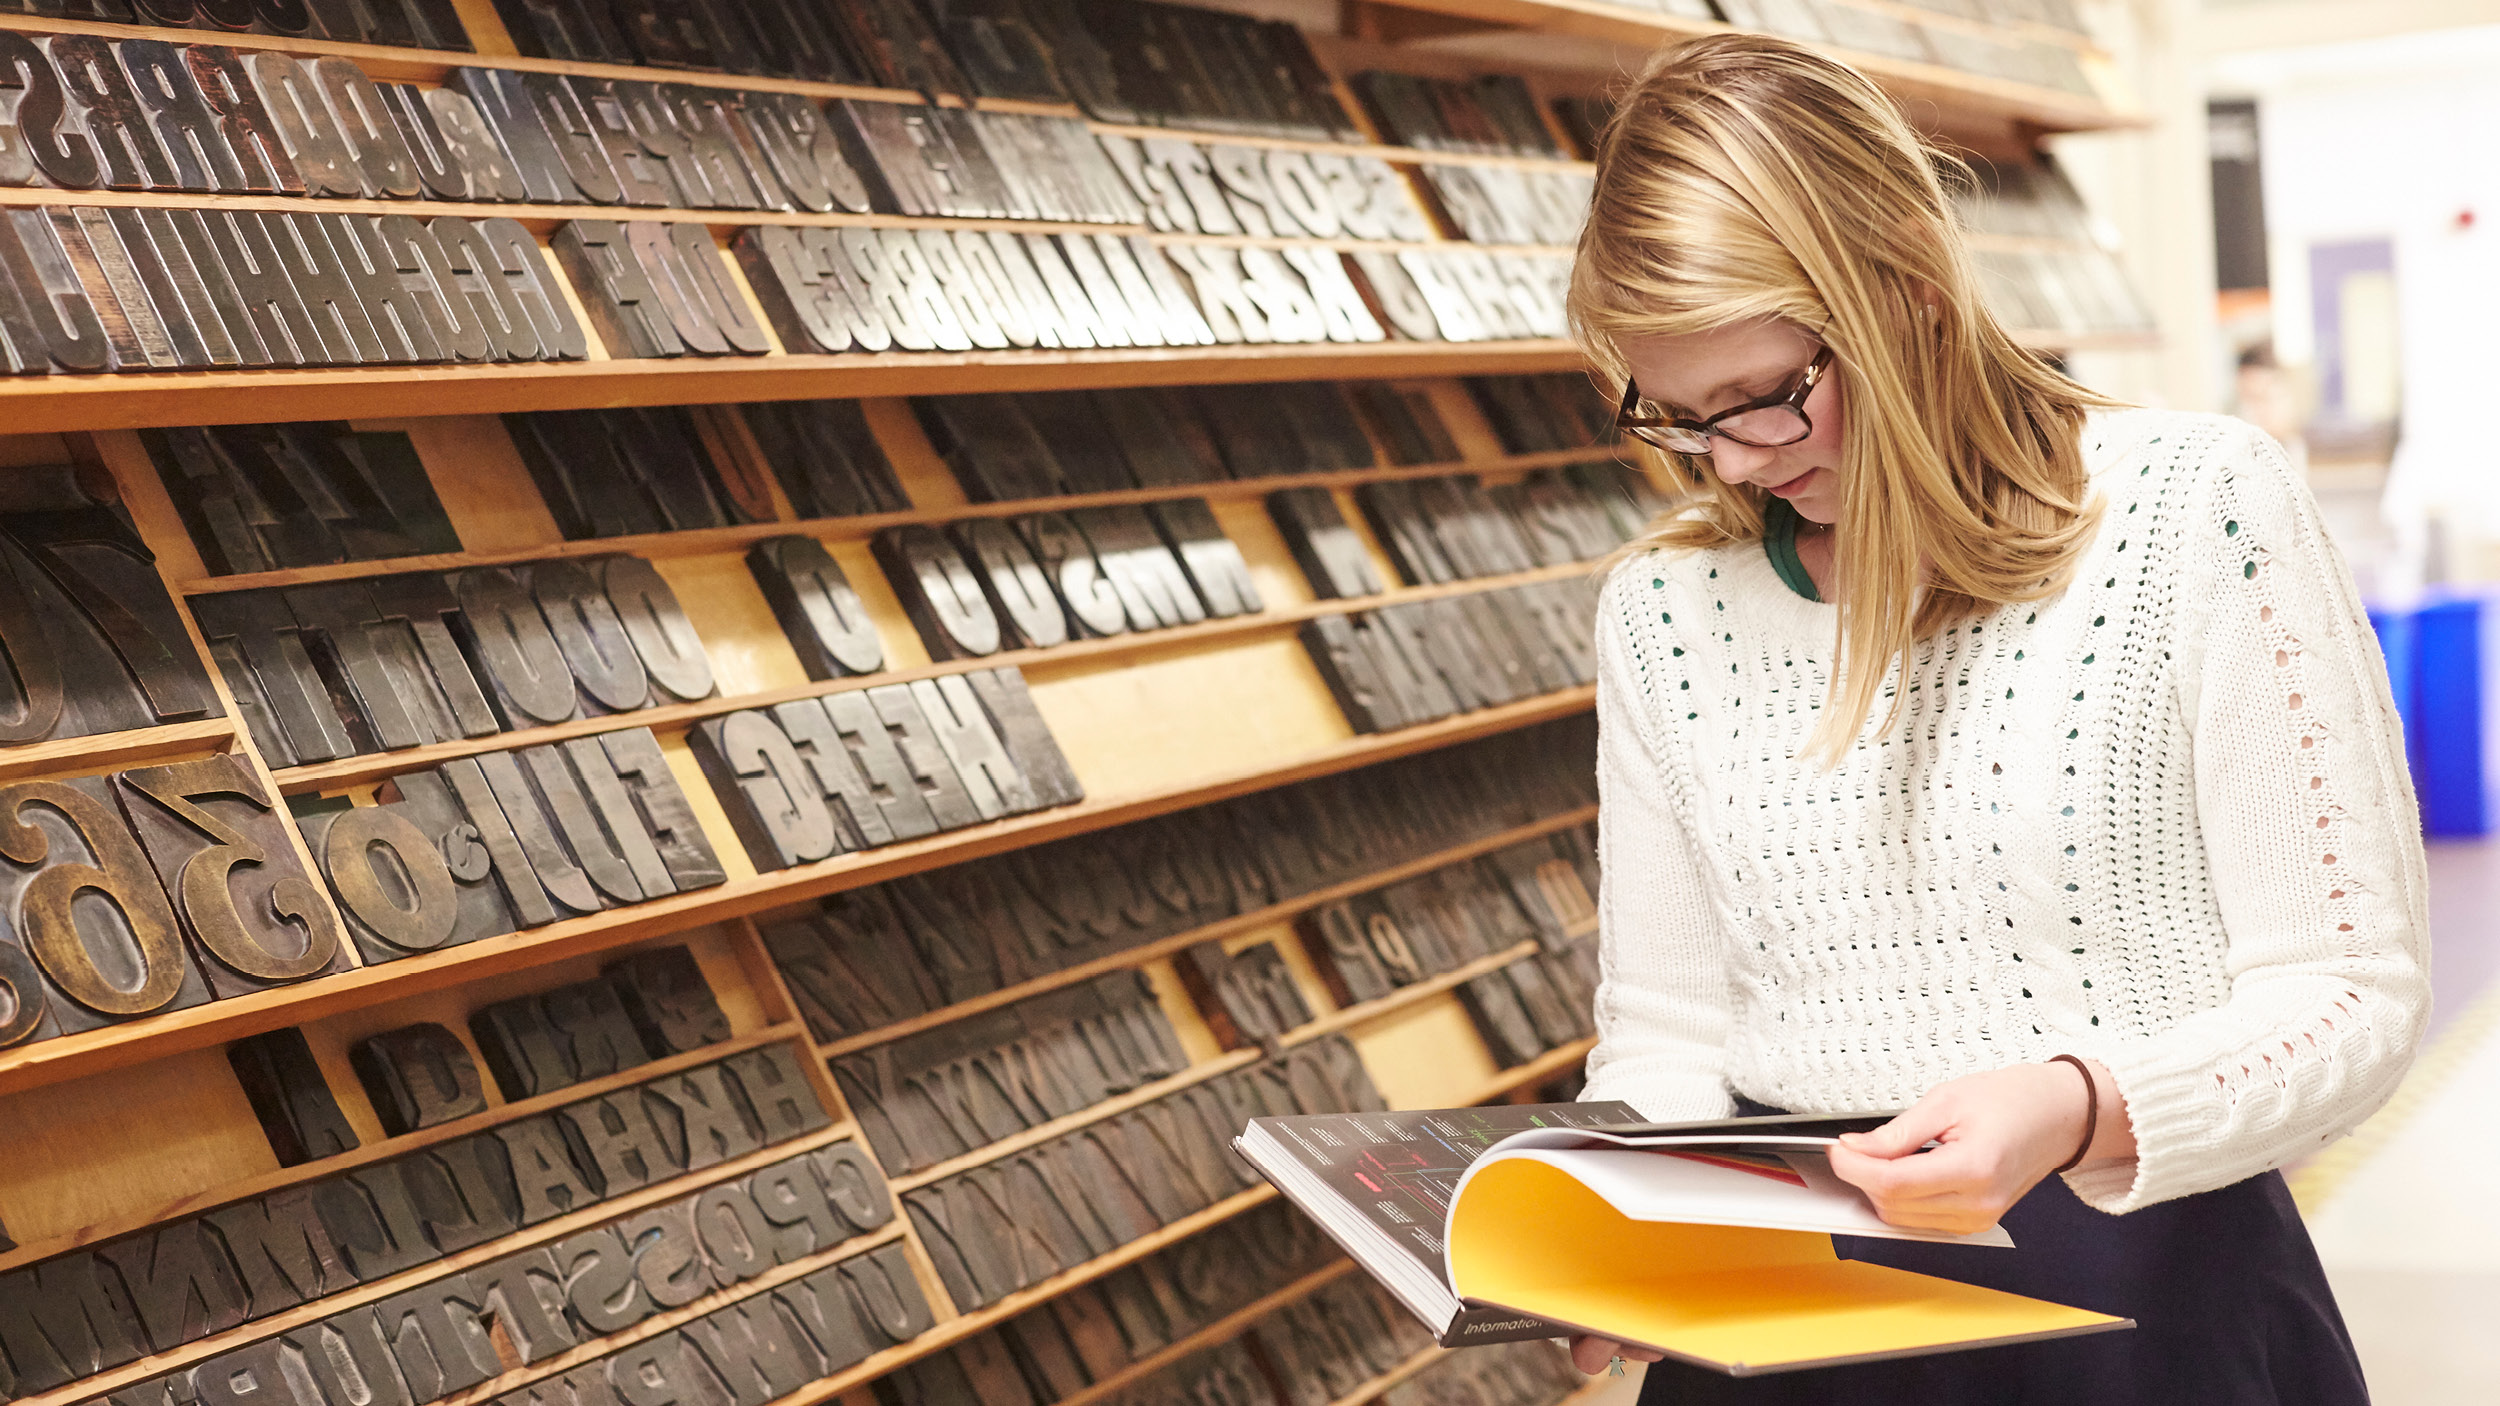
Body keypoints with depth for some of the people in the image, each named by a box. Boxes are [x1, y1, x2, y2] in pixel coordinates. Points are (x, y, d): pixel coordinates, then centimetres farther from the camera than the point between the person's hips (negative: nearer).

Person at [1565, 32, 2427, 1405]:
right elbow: (1664, 1025, 11)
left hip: (2146, 1289, 0)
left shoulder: (2195, 507, -6)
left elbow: (2349, 988, -6)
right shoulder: (1664, 607, 6)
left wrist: (2079, 1108, -24)